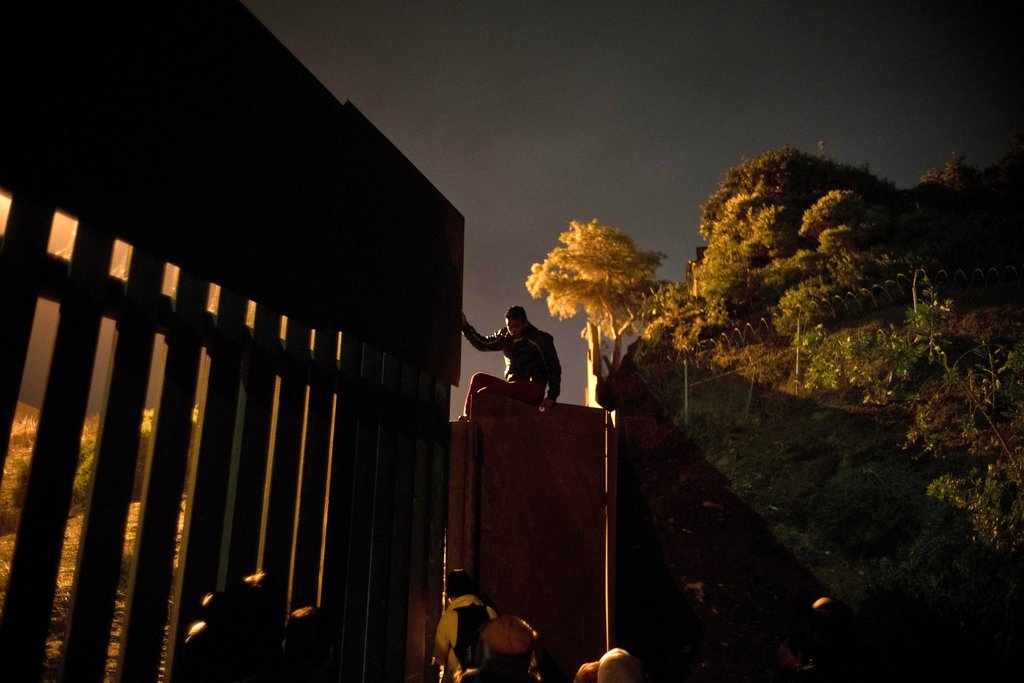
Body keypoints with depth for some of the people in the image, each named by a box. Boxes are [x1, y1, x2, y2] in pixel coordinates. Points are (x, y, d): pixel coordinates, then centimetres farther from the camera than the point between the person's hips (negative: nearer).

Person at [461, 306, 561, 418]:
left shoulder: (540, 339, -7)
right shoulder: (505, 336, 12)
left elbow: (554, 368, -8)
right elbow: (482, 344, 20)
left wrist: (552, 396, -16)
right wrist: (465, 326, 8)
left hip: (533, 389, -7)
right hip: (513, 388, 7)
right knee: (478, 378, -7)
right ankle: (467, 418, -15)